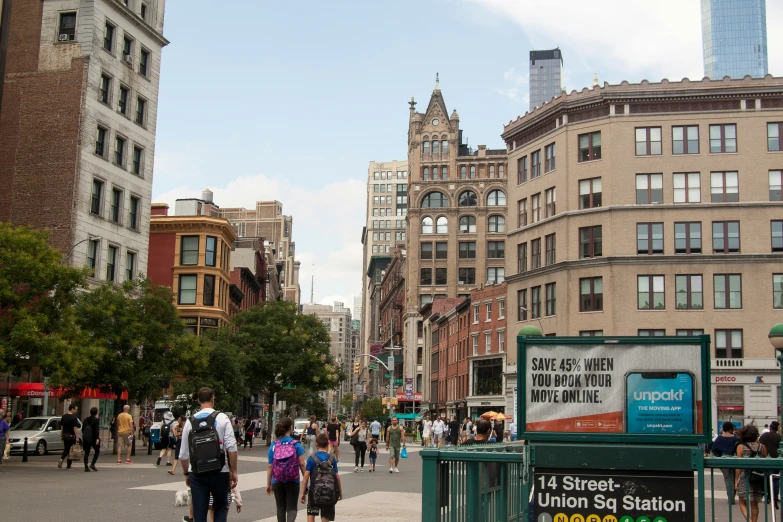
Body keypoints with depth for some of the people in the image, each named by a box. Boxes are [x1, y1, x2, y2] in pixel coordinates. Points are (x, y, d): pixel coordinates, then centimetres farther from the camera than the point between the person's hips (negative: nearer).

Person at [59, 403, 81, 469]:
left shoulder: (64, 417, 8)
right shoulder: (74, 417, -14)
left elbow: (61, 427, 13)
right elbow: (75, 428, -18)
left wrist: (62, 435, 20)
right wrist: (77, 437, -16)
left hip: (65, 436, 6)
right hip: (71, 436, -6)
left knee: (66, 450, 17)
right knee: (71, 450, 4)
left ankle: (61, 460, -6)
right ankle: (69, 466, 8)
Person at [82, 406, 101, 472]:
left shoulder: (86, 420, 10)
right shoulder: (96, 420, -8)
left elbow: (82, 429, 15)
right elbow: (97, 430, -17)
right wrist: (97, 438, -19)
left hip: (86, 438, 5)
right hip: (93, 438, -5)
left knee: (86, 452, 7)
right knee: (97, 451, 9)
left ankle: (86, 467, 1)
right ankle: (92, 464, -3)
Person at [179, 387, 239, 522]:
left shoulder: (190, 421, 4)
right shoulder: (222, 418, -2)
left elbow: (183, 454, 7)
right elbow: (231, 448, -9)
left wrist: (186, 474, 21)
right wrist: (234, 471, -2)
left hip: (196, 474, 2)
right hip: (220, 473, -1)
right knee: (221, 509, 15)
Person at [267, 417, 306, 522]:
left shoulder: (273, 445, 1)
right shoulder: (296, 444, -6)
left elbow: (270, 466, 1)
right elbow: (302, 464, -9)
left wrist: (268, 484, 7)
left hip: (277, 482, 2)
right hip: (292, 481, -2)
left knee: (281, 508, 15)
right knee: (291, 508, 2)